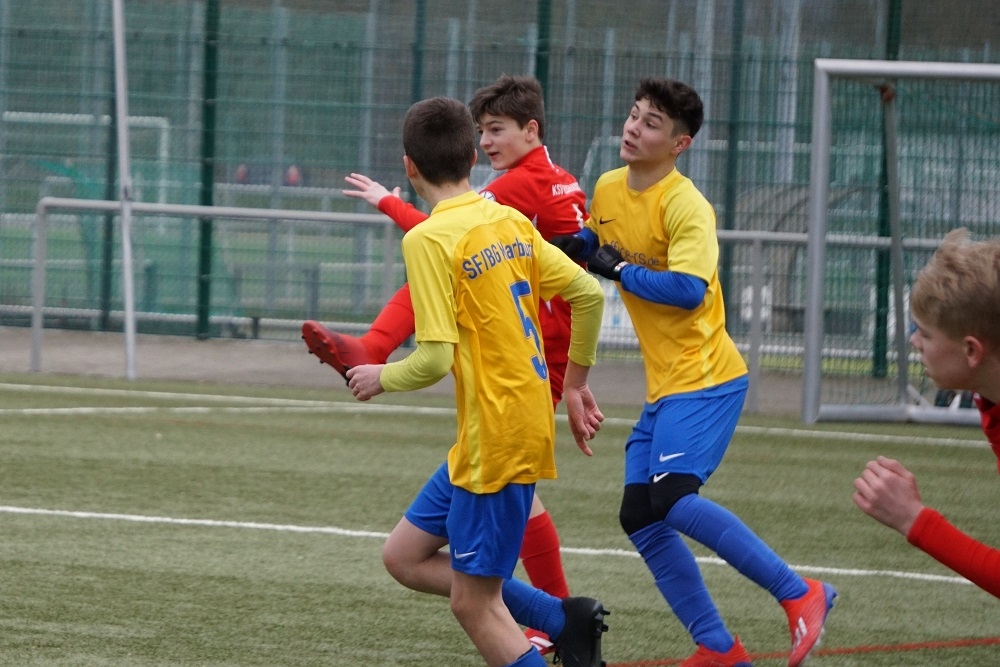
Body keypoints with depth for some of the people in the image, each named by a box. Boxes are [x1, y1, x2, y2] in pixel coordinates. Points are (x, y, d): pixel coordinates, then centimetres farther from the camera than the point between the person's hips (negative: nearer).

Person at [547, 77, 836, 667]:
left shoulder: (685, 205, -15)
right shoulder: (608, 190, 9)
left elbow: (688, 288, -27)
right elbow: (592, 251, 27)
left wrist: (618, 268, -17)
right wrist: (578, 248, 4)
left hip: (704, 379, -9)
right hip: (664, 386, 9)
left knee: (673, 499, -24)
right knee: (640, 519, 4)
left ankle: (800, 595, -15)